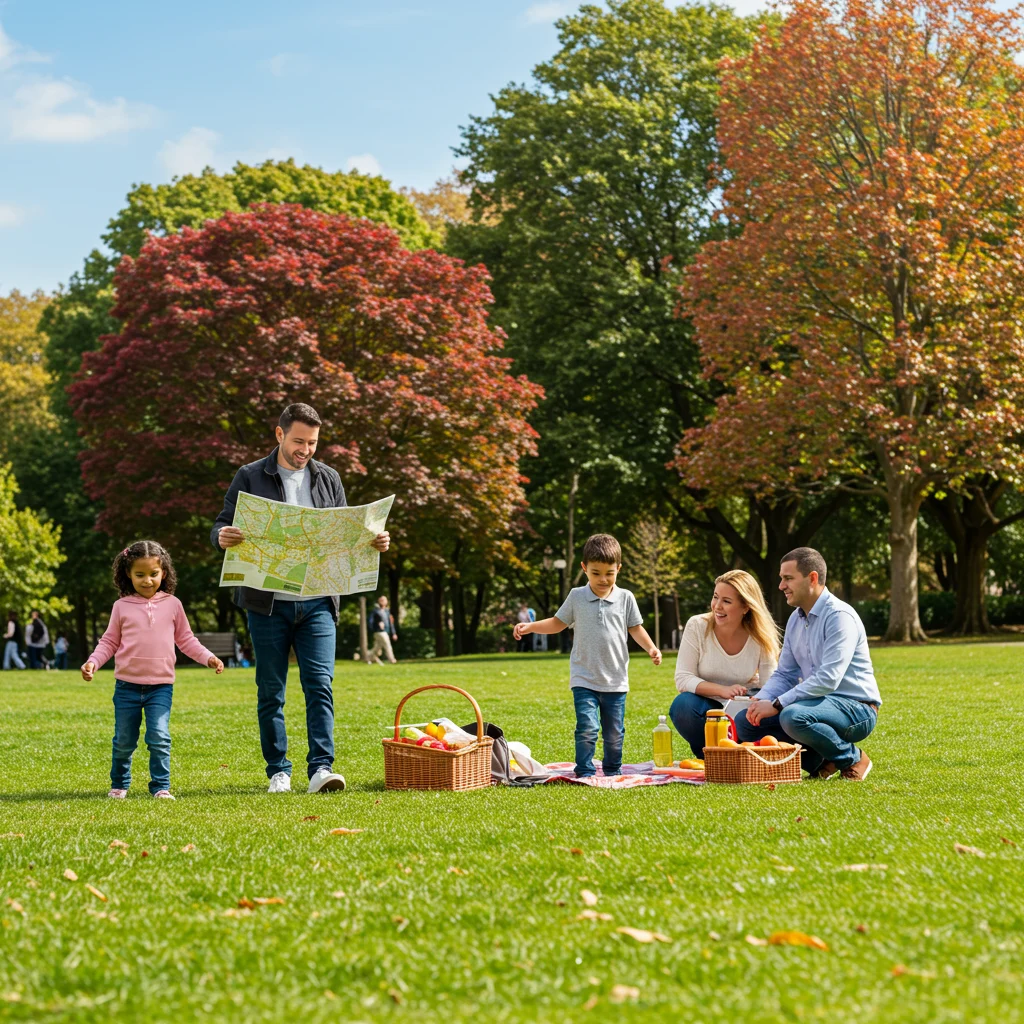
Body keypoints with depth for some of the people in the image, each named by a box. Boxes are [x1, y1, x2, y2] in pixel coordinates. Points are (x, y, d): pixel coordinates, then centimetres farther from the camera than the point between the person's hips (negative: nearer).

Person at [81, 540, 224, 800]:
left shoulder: (172, 604, 4)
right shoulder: (122, 606, 3)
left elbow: (186, 639, 11)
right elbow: (109, 641, 8)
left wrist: (208, 657, 0)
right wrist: (93, 662, -7)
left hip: (161, 685, -1)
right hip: (127, 685, 1)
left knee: (159, 737, -12)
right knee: (124, 740, 9)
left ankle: (161, 786, -3)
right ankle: (119, 784, 27)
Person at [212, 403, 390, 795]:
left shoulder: (328, 479, 12)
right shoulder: (250, 478, 4)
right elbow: (222, 526, 2)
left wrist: (373, 542, -4)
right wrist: (222, 537, -22)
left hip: (317, 602, 1)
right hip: (268, 603, -1)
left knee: (320, 685, -9)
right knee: (271, 692, 5)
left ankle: (321, 768, -11)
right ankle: (278, 772, 14)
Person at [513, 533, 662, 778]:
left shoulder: (625, 598, 1)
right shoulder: (576, 597, 1)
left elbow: (635, 628, 8)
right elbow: (558, 623, 10)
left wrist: (651, 648, -7)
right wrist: (529, 626, -1)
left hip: (616, 680, 1)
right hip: (584, 679, -1)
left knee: (614, 733, 10)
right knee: (587, 728, -13)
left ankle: (612, 771, 25)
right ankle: (584, 773, -4)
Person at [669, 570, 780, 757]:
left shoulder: (761, 638, -10)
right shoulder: (697, 626, -13)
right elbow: (683, 679, -16)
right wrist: (721, 690, -32)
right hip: (707, 708, 0)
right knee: (683, 705, -33)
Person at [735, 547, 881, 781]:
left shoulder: (839, 616, -17)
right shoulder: (795, 620, 11)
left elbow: (828, 678, -27)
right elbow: (784, 675, 14)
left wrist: (777, 704, -26)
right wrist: (761, 700, -8)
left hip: (856, 709, -8)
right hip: (819, 704, 8)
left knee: (793, 716, -36)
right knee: (745, 721, -4)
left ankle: (852, 758, -10)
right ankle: (818, 760, 0)